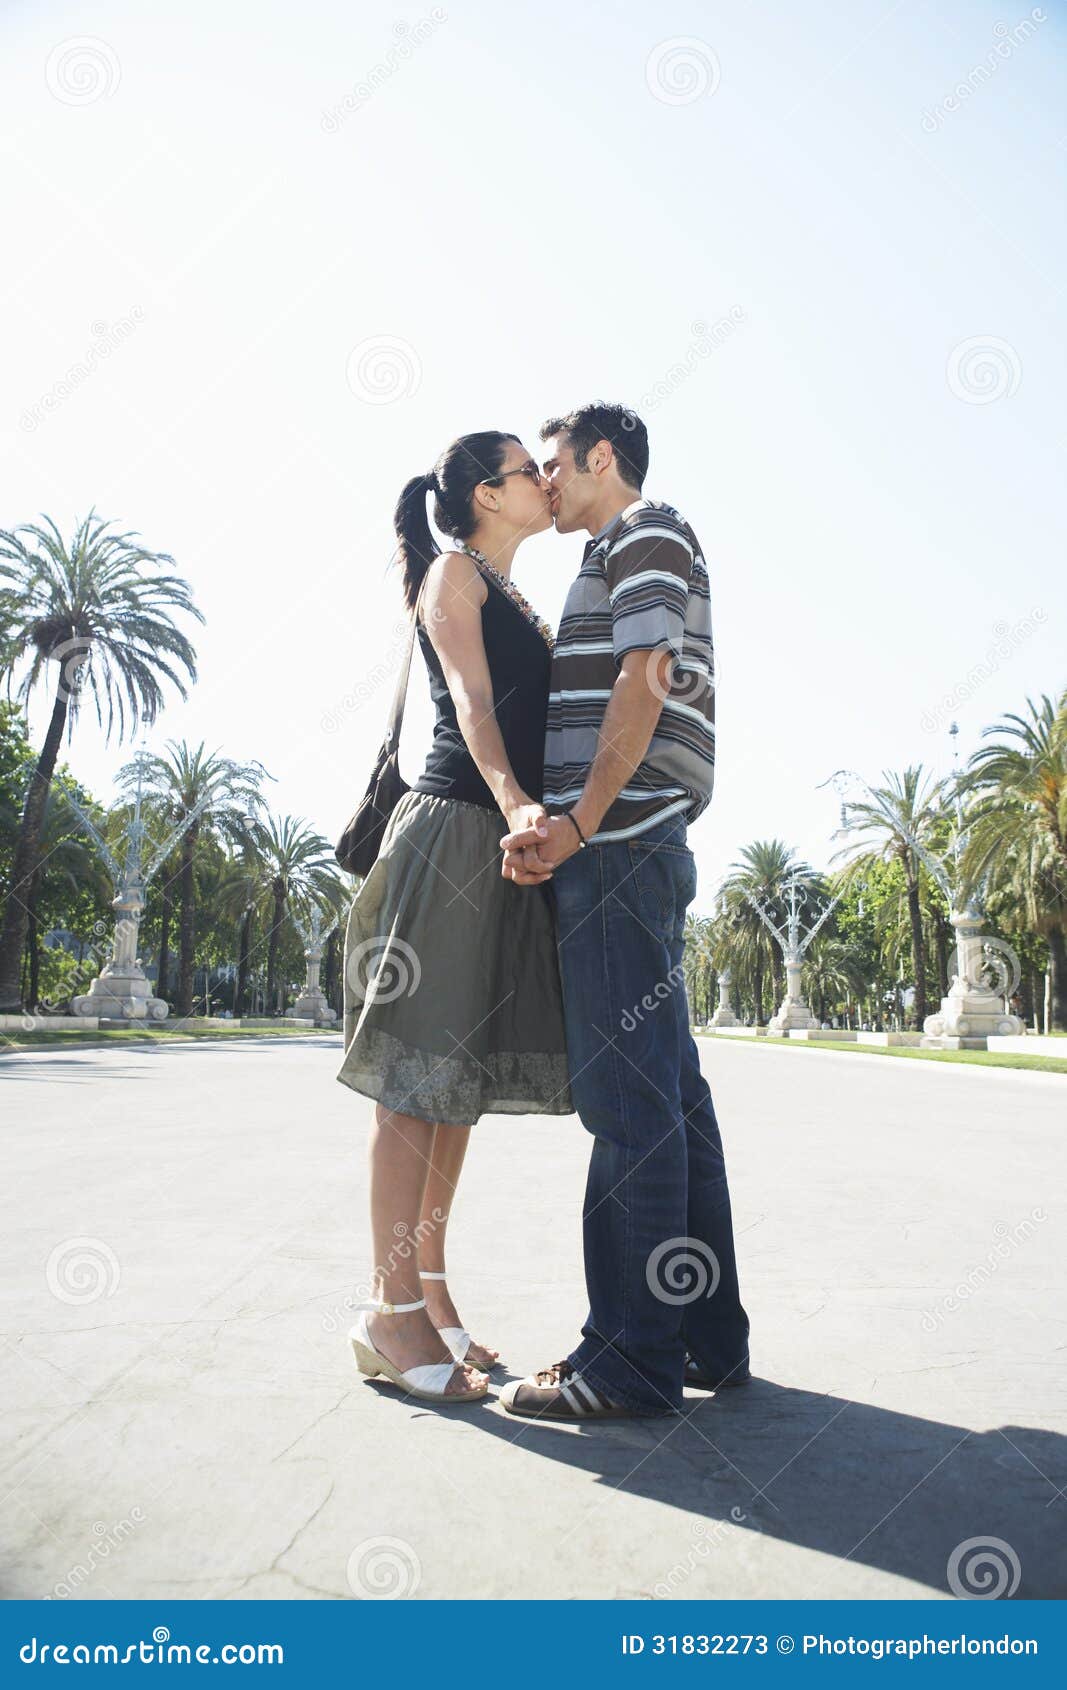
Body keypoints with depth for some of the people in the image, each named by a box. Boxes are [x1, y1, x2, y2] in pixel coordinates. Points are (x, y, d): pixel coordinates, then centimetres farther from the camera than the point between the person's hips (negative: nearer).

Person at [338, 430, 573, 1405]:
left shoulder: (518, 602, 27)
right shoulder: (454, 572, 2)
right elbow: (470, 698, -14)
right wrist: (512, 801, -29)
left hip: (506, 845, 8)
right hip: (452, 825, -8)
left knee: (465, 1071, 7)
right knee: (420, 1071, -7)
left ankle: (428, 1291, 15)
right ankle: (392, 1312, -1)